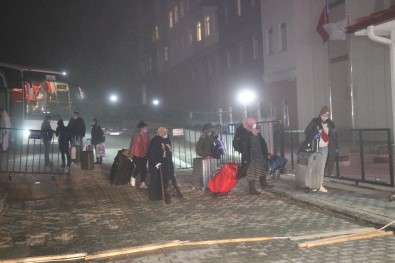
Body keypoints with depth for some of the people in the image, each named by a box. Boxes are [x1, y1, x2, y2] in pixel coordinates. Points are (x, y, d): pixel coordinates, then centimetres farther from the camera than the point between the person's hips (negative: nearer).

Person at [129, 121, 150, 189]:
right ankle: (133, 177, 24)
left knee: (144, 168, 4)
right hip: (136, 155, -5)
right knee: (138, 168, -7)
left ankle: (143, 183, 11)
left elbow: (148, 144, 9)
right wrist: (131, 154, -6)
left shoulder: (147, 136, 1)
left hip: (144, 155, 5)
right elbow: (132, 145, -8)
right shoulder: (136, 135, -13)